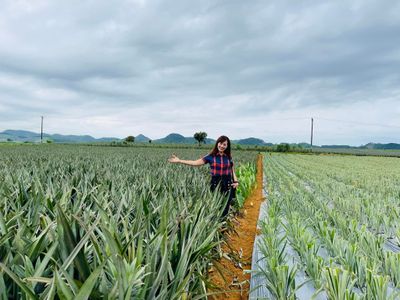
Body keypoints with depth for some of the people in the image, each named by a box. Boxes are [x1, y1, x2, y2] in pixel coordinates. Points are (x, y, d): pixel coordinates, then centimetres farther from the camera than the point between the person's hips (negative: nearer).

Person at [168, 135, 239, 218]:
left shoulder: (229, 157, 5)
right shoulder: (211, 157, -1)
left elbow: (232, 171, 14)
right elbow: (195, 163, -6)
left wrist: (236, 181, -4)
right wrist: (179, 161, -13)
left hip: (227, 185, 1)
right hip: (215, 184, -1)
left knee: (224, 210, 5)